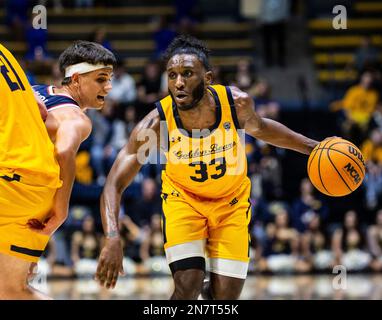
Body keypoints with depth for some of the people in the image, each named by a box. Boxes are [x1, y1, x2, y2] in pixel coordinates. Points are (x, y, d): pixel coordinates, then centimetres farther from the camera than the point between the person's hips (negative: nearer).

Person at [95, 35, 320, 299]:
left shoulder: (237, 103, -25)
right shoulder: (156, 124, -30)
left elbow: (259, 128, 2)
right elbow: (115, 184, -28)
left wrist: (312, 146, 4)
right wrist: (112, 239, -43)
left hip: (231, 199, 2)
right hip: (183, 197, -2)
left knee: (226, 295, -2)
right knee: (188, 285, -21)